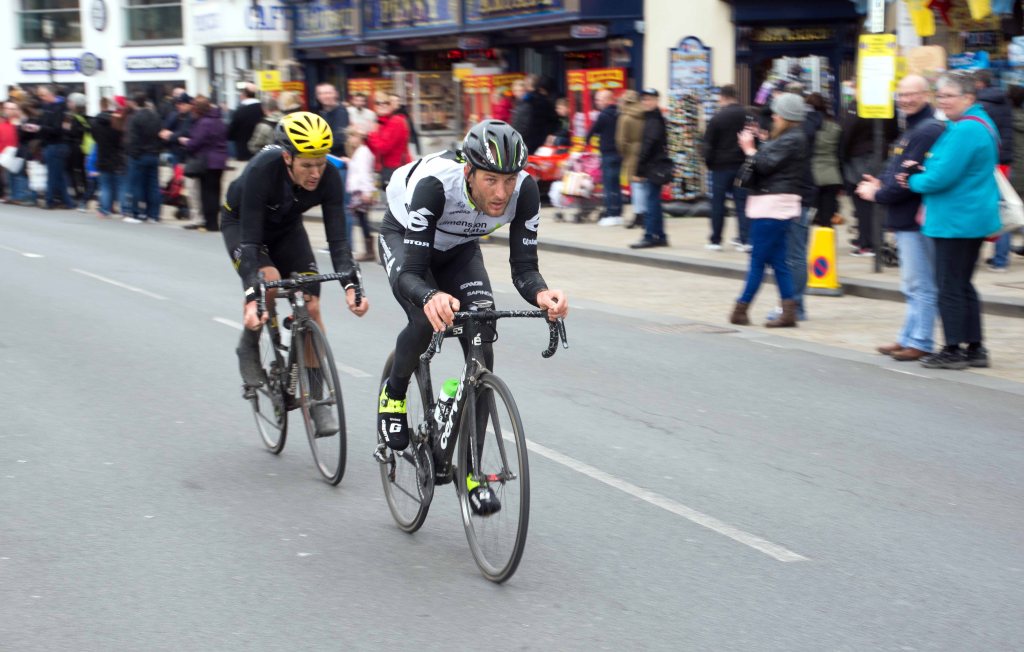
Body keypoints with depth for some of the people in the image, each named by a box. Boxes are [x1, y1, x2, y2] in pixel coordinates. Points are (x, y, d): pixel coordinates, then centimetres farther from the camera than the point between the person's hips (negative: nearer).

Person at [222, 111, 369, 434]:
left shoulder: (328, 178, -29)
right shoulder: (262, 171, -39)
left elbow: (337, 237, -29)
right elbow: (250, 239, -40)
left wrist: (351, 285, -44)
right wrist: (252, 297, -50)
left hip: (287, 227, 3)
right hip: (240, 222, -3)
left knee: (311, 306, -9)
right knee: (270, 280, -32)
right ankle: (249, 347, -3)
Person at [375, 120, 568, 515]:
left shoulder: (524, 189, -31)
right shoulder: (434, 183, -42)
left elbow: (523, 266, -29)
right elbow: (410, 274, -43)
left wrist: (541, 294, -52)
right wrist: (430, 298, -66)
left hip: (458, 248, 4)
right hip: (403, 236, -3)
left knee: (482, 342, -15)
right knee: (426, 321, -32)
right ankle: (393, 396, 1)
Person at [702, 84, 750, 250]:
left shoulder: (717, 118, -9)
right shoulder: (746, 115, 1)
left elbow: (709, 143, -7)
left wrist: (709, 162, 6)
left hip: (721, 165, -3)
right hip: (741, 165, 3)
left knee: (718, 204, 6)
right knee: (742, 202, 5)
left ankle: (715, 240, 11)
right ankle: (745, 239, -3)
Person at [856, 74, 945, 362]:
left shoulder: (928, 131, -16)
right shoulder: (912, 129, 18)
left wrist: (878, 194, -9)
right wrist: (881, 184, 4)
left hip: (917, 219, -11)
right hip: (906, 219, 11)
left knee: (920, 284, -5)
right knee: (912, 285, 16)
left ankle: (920, 342, 0)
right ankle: (909, 337, 24)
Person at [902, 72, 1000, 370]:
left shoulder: (966, 130, -19)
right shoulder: (980, 123, 15)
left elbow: (942, 176, -23)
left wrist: (914, 181, -3)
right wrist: (922, 171, 4)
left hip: (956, 221, -11)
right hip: (973, 219, 11)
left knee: (950, 287, -2)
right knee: (962, 284, 16)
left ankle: (953, 350, 5)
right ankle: (975, 348, 20)